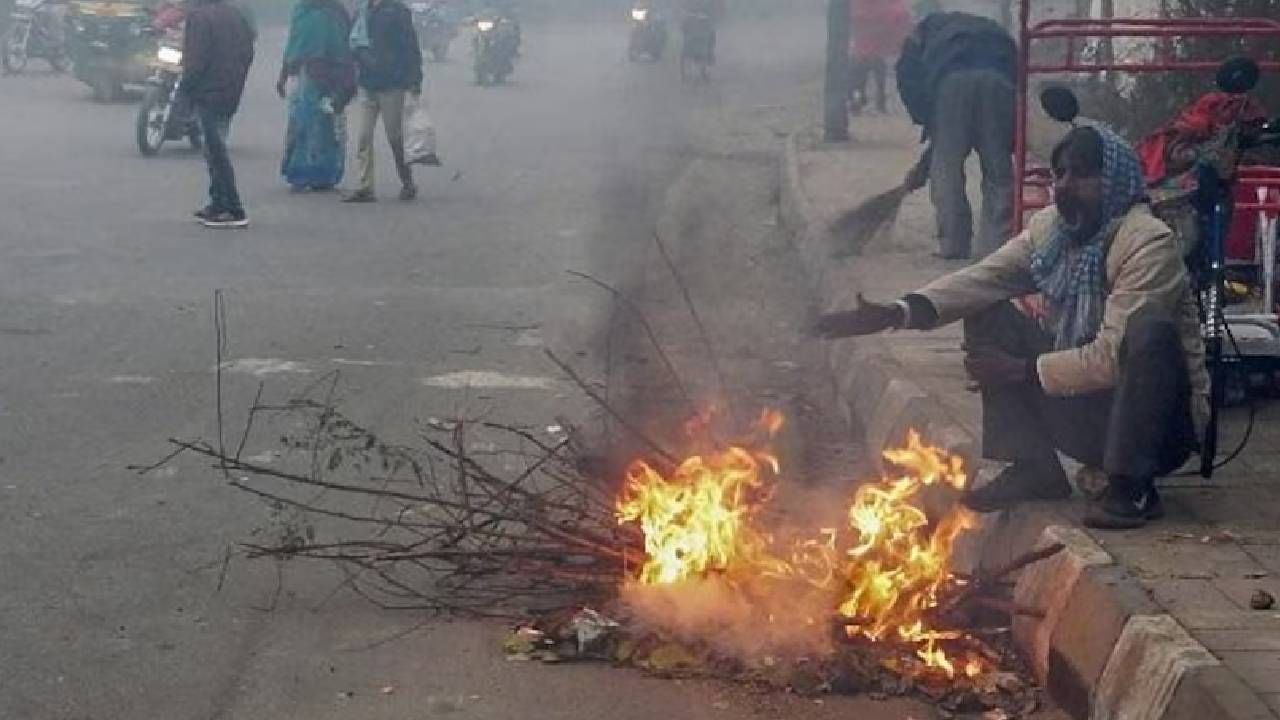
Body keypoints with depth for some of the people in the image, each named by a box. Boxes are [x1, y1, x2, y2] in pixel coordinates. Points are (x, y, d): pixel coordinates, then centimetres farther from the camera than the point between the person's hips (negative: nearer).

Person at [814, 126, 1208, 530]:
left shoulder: (1149, 242, -21)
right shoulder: (1050, 228, 2)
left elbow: (1111, 358, -28)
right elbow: (981, 280, -9)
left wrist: (1022, 370, -21)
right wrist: (895, 314, -23)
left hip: (1161, 424, -6)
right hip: (1080, 408, 7)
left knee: (1149, 330, -35)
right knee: (988, 316, -3)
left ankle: (1132, 488, -20)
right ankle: (1033, 467, 0)